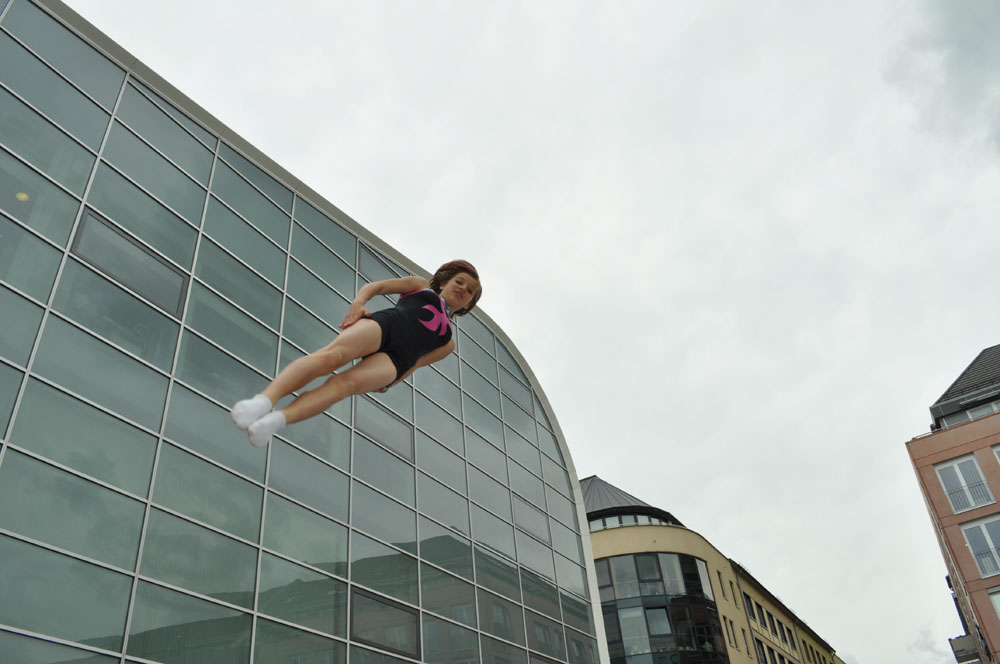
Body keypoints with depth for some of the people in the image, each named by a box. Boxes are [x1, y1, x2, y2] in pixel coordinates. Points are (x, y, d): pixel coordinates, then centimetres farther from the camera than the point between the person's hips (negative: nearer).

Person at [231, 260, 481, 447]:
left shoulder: (448, 342, 33)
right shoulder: (421, 285, 29)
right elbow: (375, 286, 17)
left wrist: (389, 383, 6)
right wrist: (359, 301, -5)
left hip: (393, 360, 1)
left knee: (345, 384, -29)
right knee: (332, 355, -33)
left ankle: (276, 420, -48)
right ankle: (265, 400, -49)